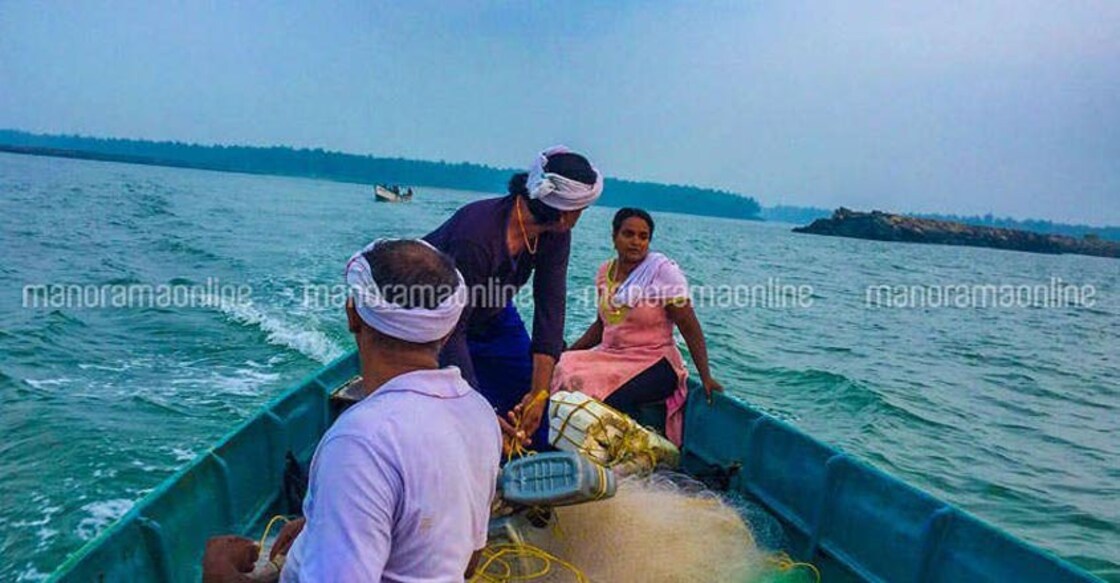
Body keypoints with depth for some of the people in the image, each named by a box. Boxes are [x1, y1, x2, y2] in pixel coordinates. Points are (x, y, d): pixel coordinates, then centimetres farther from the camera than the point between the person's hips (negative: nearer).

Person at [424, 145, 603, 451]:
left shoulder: (554, 235, -20)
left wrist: (539, 393, -22)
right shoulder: (476, 235, -40)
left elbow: (550, 311, -19)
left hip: (491, 315, 6)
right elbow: (451, 331, -36)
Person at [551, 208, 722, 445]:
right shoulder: (606, 270, 7)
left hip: (654, 363, -6)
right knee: (561, 371, -20)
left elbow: (691, 330, -11)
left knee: (613, 398, -34)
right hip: (610, 355, 6)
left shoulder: (664, 272, -10)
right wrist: (567, 354, 8)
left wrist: (706, 377, -17)